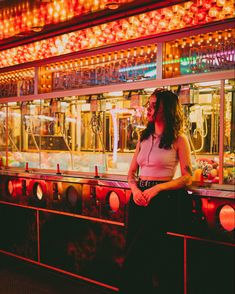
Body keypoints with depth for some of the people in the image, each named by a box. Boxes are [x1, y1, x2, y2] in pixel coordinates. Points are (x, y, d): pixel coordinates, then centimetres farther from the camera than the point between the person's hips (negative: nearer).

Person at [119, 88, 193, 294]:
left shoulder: (179, 139, -2)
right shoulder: (144, 138, 14)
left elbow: (187, 177, -7)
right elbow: (132, 172, 16)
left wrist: (156, 188, -17)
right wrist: (135, 189, -6)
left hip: (164, 198, -6)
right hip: (140, 197, 6)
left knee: (136, 257, -10)